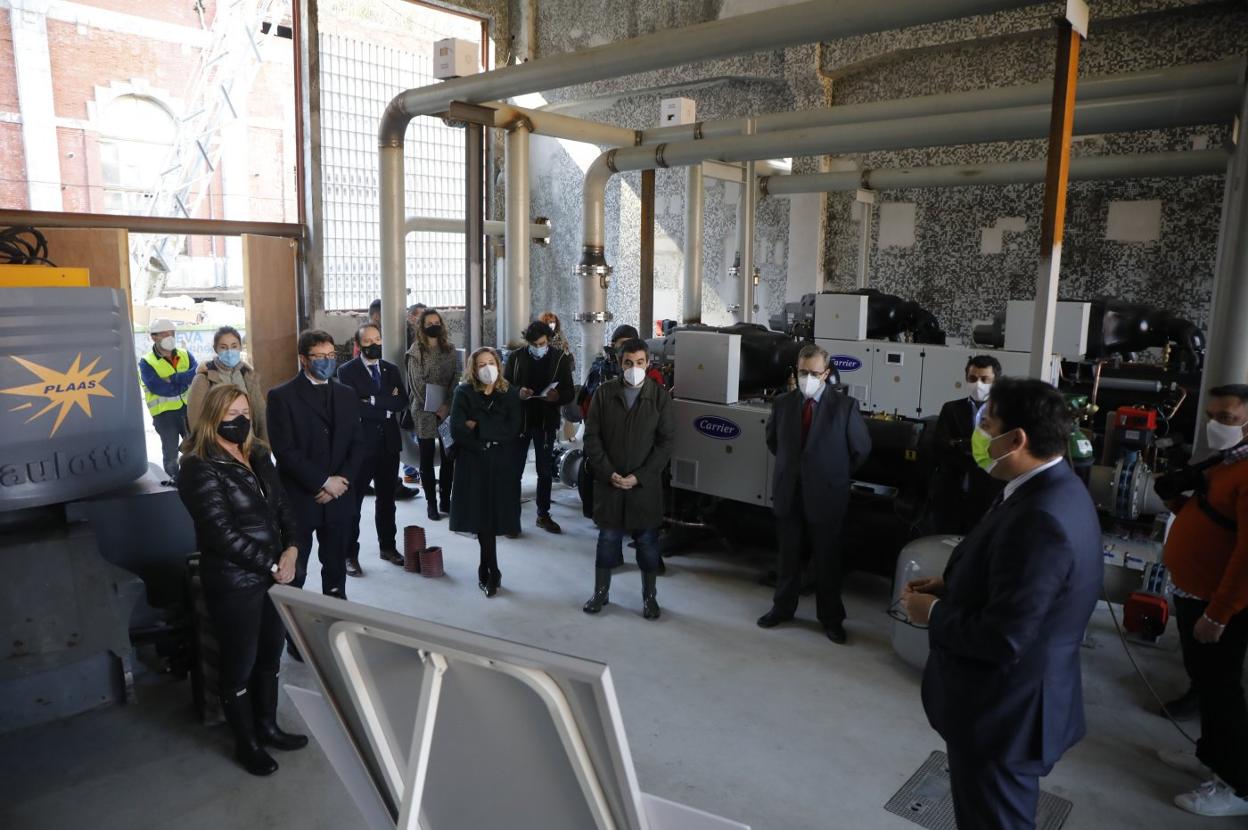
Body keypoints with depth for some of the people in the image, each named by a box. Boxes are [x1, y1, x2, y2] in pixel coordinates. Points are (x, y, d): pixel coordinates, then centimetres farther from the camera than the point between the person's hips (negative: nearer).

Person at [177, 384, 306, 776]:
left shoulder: (257, 455, 9)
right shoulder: (200, 468, -14)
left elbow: (282, 505, 8)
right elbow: (221, 533, -20)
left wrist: (291, 550, -9)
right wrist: (271, 565, -16)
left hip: (273, 574, 7)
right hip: (233, 582, -7)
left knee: (270, 656, 18)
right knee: (239, 664, 9)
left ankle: (267, 726, 37)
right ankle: (246, 742, 26)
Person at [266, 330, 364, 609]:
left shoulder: (347, 395, 11)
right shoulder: (282, 396, -5)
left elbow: (357, 444, 8)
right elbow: (285, 450, -13)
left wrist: (341, 480, -7)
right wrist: (323, 481, -15)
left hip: (338, 499, 4)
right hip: (299, 499, -4)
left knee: (336, 568, 14)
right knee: (294, 572, 4)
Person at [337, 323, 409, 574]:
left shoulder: (392, 370, 9)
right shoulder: (347, 371, -5)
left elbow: (402, 402, -5)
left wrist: (373, 400, -16)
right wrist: (386, 408, -13)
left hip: (389, 443, 5)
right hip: (360, 443, -5)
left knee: (386, 498, 16)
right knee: (353, 500, 3)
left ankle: (388, 546, 29)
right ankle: (350, 553, 13)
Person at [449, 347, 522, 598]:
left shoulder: (509, 393, 4)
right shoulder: (464, 393, 1)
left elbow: (513, 430, -8)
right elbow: (456, 430, -10)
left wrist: (478, 427, -11)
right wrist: (483, 445, -13)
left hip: (502, 464, 1)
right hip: (473, 463, -1)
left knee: (494, 515, 2)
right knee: (482, 516, 0)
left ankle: (485, 571, 18)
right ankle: (493, 573, 12)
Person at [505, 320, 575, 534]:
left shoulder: (560, 359, -1)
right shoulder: (516, 357, 0)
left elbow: (569, 393, -1)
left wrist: (557, 396, -23)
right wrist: (518, 392, -20)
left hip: (546, 421, 1)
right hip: (519, 419, 0)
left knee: (545, 470, 10)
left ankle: (543, 514, 22)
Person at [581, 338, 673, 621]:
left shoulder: (660, 396, -3)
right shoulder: (604, 393, 0)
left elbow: (666, 441, -5)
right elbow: (592, 436, 0)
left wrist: (639, 476, -12)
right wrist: (609, 473, -10)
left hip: (645, 483, -1)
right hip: (608, 481, 1)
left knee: (647, 541, 8)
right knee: (607, 538, 11)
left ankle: (650, 596, 23)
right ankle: (601, 592, 26)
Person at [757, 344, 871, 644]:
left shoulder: (845, 406, -11)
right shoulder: (783, 403, 0)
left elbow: (862, 448, 0)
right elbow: (773, 441, 17)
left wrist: (836, 476, 7)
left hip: (825, 496, -3)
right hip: (788, 494, 3)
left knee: (828, 560, 9)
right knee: (788, 557, 15)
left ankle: (831, 618, 24)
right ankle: (783, 607, 31)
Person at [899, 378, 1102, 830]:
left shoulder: (1038, 519, -32)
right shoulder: (1054, 487, 1)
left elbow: (1002, 639, -31)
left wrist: (932, 613, -16)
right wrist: (952, 584, 2)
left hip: (1004, 711, -9)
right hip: (1014, 699, 9)